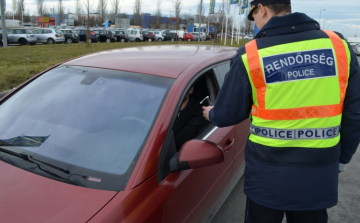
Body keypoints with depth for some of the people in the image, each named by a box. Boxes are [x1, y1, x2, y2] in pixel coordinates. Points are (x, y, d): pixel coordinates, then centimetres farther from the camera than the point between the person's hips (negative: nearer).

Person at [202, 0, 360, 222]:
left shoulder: (250, 55, -11)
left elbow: (227, 115, -4)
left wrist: (212, 114, 19)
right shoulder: (339, 45, -3)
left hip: (268, 174, -2)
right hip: (320, 174, 3)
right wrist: (340, 160, 15)